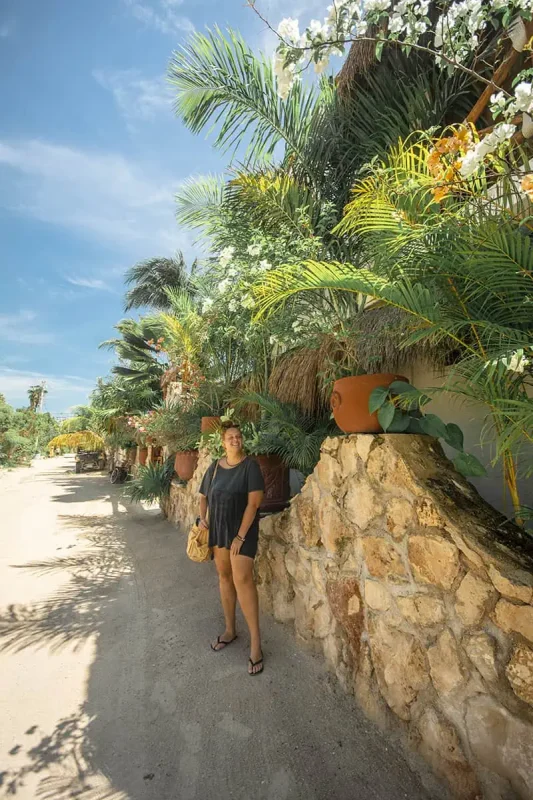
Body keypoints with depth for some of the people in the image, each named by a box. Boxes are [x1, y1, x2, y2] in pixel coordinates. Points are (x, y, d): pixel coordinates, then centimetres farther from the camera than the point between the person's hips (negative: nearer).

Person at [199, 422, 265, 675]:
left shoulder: (250, 466, -13)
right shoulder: (214, 467, 3)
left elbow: (253, 502, -17)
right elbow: (203, 496, 15)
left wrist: (240, 536, -19)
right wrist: (202, 518, 0)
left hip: (242, 529, -5)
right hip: (218, 528, 6)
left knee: (242, 579, -10)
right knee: (224, 577, 14)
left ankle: (255, 640, 3)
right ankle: (230, 629, 32)